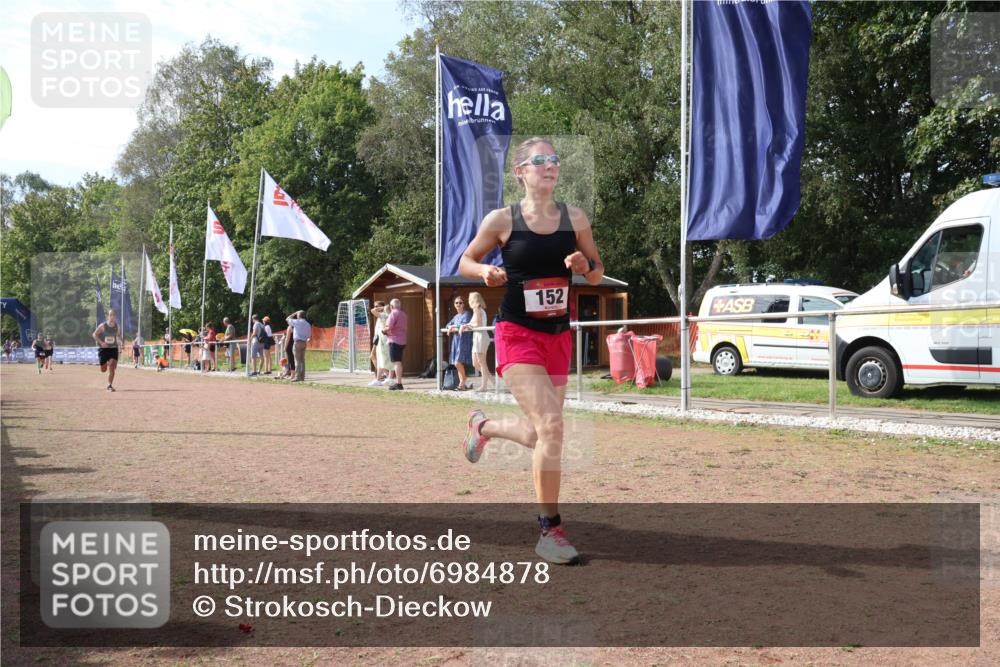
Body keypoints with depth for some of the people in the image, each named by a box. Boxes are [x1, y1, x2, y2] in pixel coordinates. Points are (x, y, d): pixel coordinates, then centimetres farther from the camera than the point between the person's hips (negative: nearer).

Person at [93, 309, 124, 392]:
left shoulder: (116, 326, 0)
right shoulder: (103, 326, -9)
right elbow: (95, 334, -3)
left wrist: (119, 341, -2)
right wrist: (101, 342, -17)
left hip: (113, 349, 1)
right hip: (103, 349, -1)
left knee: (112, 367, -15)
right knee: (103, 370, 7)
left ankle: (110, 386, -9)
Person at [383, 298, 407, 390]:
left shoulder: (393, 314, -12)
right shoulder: (403, 314, 15)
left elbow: (389, 327, -21)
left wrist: (384, 330, 0)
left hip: (394, 340, -9)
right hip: (402, 340, 9)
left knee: (396, 362, -10)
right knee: (399, 362, 15)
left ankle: (399, 383, -14)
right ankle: (398, 382, 21)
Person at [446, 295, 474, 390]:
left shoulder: (467, 314, -3)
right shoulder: (456, 316, 21)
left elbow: (464, 325, -17)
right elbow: (448, 325, 18)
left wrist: (453, 327, -6)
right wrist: (450, 327, -6)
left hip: (464, 341, -8)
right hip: (456, 340, 8)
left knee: (458, 363, -17)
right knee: (457, 364, 6)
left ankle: (462, 384, -5)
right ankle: (461, 384, 12)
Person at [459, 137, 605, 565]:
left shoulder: (575, 219, 4)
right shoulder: (501, 220, -4)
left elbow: (597, 274, 12)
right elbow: (465, 262, 8)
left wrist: (586, 265, -10)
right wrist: (486, 272, -14)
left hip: (558, 336, 5)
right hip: (517, 335, -5)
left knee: (539, 436, 12)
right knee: (551, 426, -19)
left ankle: (482, 425, 45)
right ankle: (550, 530, -5)